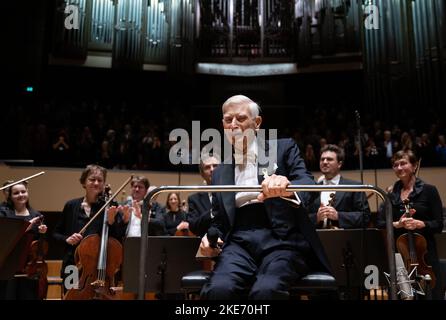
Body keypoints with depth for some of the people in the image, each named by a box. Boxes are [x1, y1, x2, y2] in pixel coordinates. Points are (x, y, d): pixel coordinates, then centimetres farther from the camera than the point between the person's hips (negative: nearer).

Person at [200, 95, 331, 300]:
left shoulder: (283, 148, 12)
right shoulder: (220, 173, 21)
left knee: (266, 290, -34)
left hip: (282, 240, -2)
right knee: (218, 289, -29)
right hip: (240, 243, 3)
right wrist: (211, 238, 1)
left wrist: (288, 187, -29)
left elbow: (308, 184, -5)